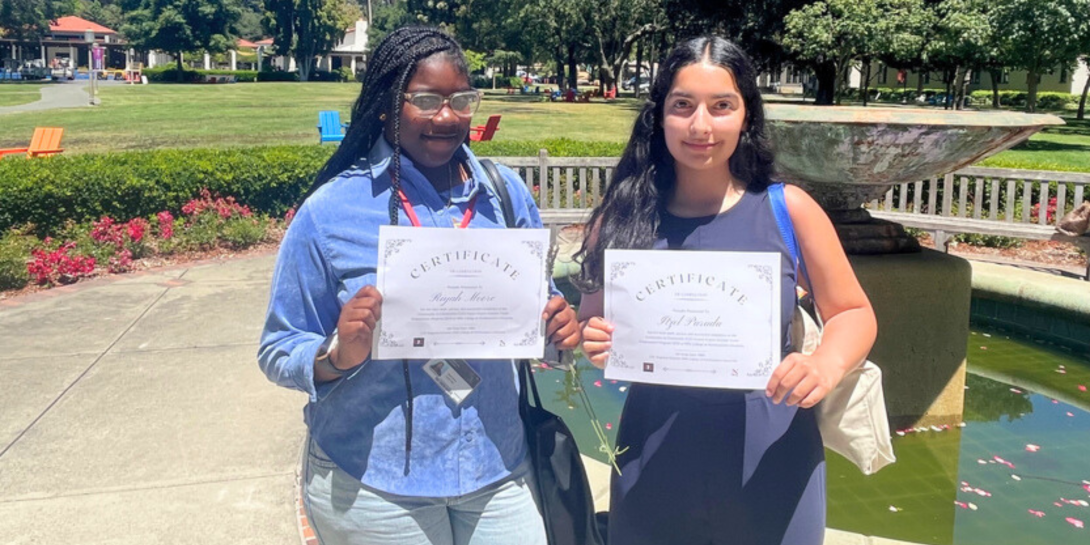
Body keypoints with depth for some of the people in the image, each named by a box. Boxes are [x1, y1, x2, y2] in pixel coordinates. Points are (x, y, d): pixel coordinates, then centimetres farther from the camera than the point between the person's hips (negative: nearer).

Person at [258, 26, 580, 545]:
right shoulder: (330, 211, -9)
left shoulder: (507, 194, 0)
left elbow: (537, 309, 10)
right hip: (371, 485, -2)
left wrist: (560, 333, -11)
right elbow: (279, 352, -4)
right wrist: (339, 355, -24)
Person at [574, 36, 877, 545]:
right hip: (654, 471, 1)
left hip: (770, 465, 0)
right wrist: (595, 344, -17)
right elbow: (590, 328, 6)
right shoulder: (622, 217, -5)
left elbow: (852, 313, 3)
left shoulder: (787, 209, -7)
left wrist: (825, 366, -17)